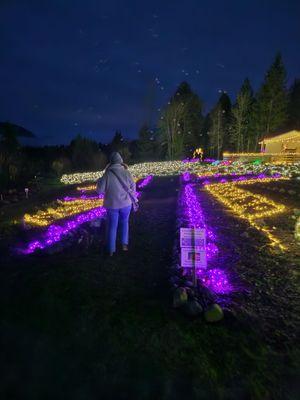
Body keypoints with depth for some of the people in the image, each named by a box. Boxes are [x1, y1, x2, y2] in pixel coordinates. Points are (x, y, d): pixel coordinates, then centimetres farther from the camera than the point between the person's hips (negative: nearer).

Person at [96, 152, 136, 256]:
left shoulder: (107, 174, -14)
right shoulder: (126, 172, -11)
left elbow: (100, 190, -10)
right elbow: (133, 187, -2)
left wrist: (99, 181, 9)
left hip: (112, 204, 0)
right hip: (125, 203, 1)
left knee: (112, 226, 13)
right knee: (124, 222, 24)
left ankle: (111, 250, 17)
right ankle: (124, 243, 18)